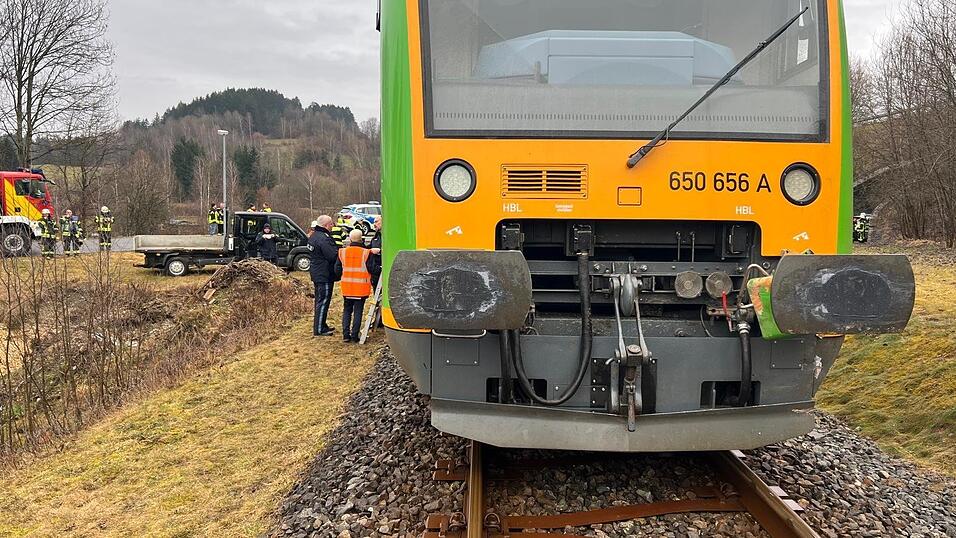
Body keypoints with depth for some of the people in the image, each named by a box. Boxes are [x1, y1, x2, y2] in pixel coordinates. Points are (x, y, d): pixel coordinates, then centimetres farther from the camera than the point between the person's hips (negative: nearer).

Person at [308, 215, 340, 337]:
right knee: (323, 301, -5)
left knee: (320, 300, 17)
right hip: (324, 275, -11)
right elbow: (334, 256, -27)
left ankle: (321, 326, 27)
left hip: (316, 273, 11)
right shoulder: (324, 238, -22)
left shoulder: (314, 236, 13)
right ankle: (319, 329, -2)